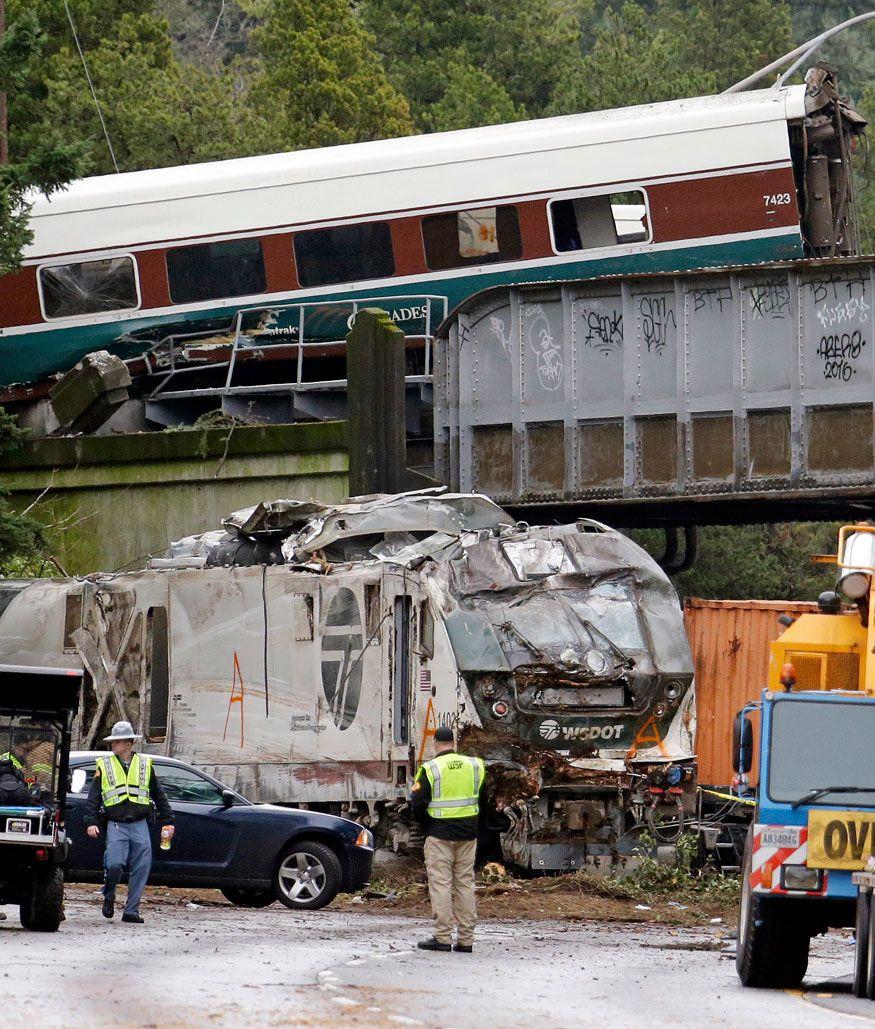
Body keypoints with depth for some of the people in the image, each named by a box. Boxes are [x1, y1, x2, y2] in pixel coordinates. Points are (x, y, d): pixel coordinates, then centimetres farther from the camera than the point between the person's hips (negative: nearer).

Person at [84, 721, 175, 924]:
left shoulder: (145, 765, 13)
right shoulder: (104, 766, 10)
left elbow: (159, 796, 19)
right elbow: (93, 798, 8)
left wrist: (167, 821, 16)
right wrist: (90, 822, -3)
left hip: (139, 825, 2)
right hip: (116, 825, -2)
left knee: (141, 869, -3)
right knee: (114, 864, -17)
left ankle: (131, 910, 5)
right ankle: (109, 896, 11)